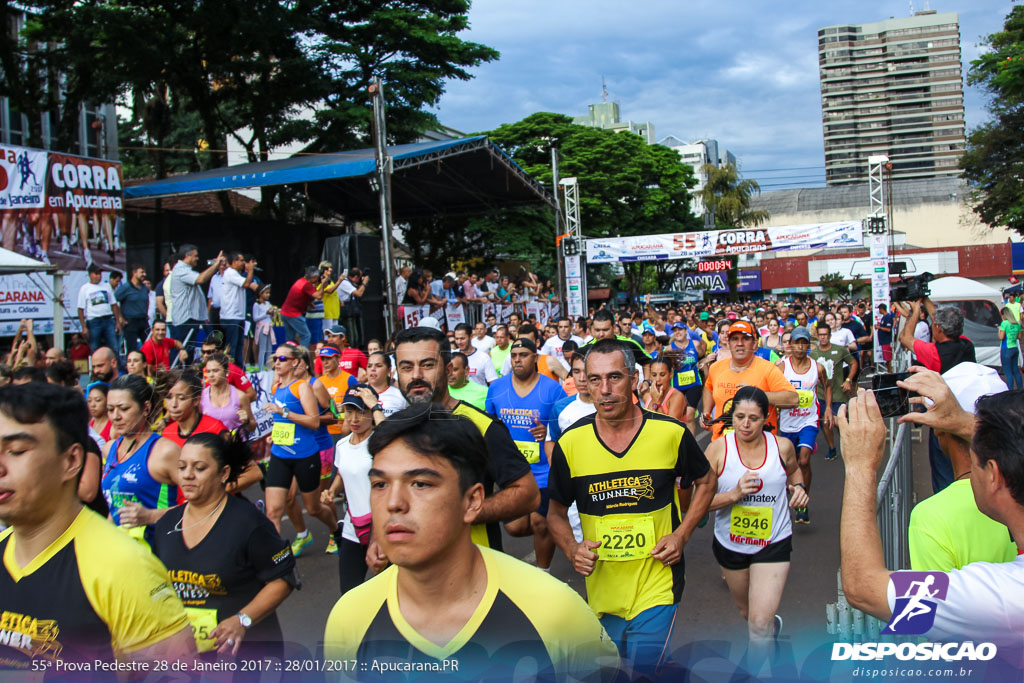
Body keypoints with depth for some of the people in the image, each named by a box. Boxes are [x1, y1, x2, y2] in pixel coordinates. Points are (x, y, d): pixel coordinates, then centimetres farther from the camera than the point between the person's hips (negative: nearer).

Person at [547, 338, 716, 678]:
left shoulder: (671, 433, -11)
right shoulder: (570, 443, -8)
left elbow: (706, 481, 7)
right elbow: (556, 512, 5)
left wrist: (682, 534, -5)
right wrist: (572, 548, -15)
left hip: (657, 584, -2)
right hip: (602, 588, 3)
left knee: (643, 668, -9)